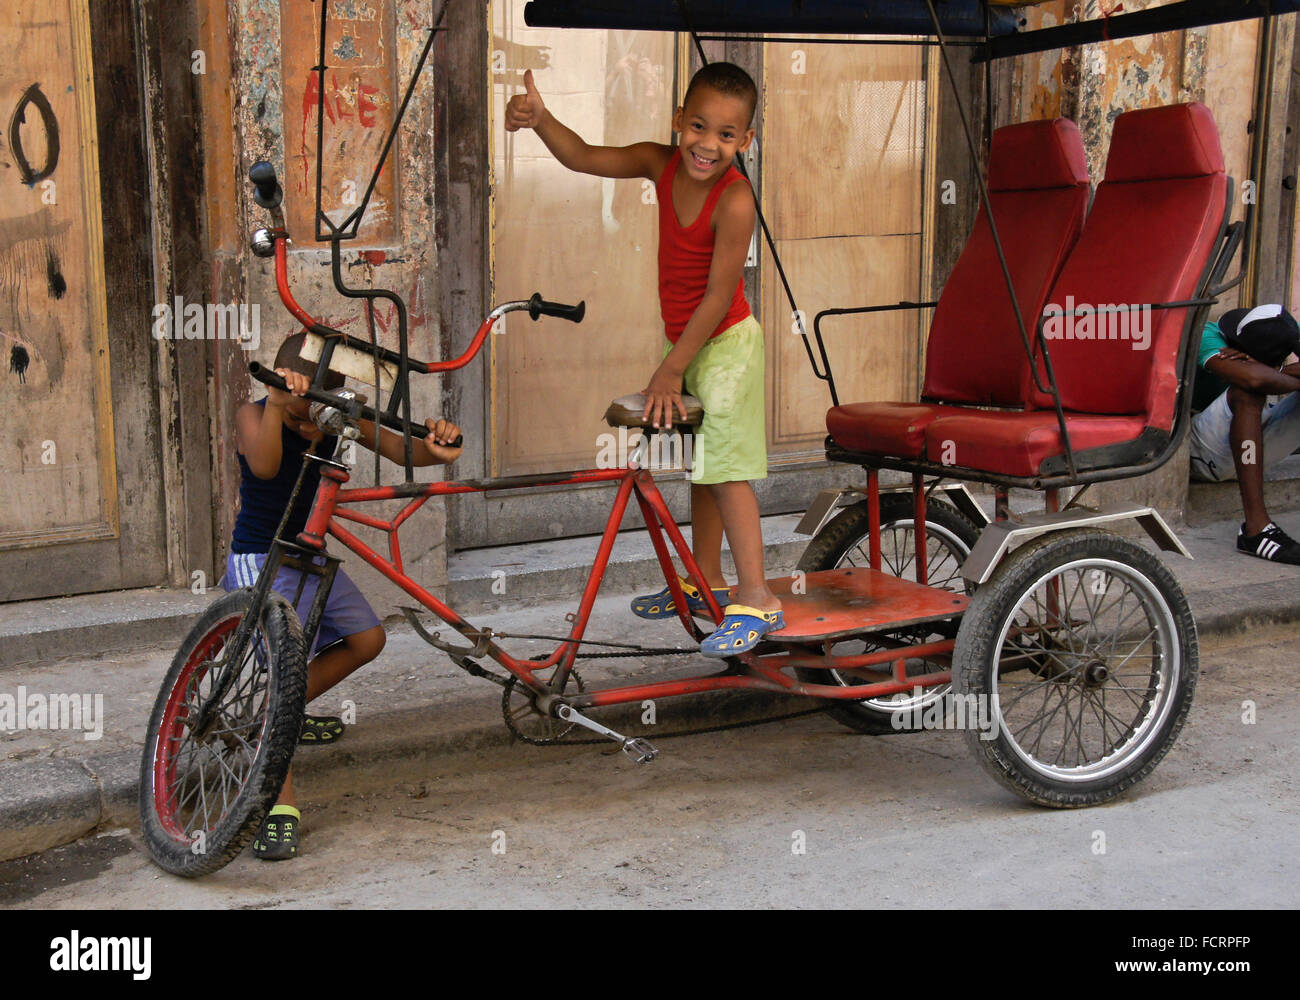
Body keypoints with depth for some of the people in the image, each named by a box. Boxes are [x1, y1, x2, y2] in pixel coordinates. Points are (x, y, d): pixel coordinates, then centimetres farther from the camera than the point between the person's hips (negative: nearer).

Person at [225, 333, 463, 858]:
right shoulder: (254, 415, -19)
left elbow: (399, 448, -20)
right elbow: (265, 466, -41)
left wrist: (432, 447, -44)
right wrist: (275, 405, -57)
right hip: (261, 559, -7)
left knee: (366, 638, 10)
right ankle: (281, 807, -24)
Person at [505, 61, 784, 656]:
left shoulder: (734, 200, -25)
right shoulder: (661, 165, -4)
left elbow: (719, 296, -24)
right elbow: (584, 158, -3)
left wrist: (670, 370, -21)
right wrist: (540, 120, -23)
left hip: (726, 344, -8)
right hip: (687, 340, 8)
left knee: (727, 468, -9)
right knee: (701, 464, 17)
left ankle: (757, 599, -4)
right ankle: (705, 582, 30)